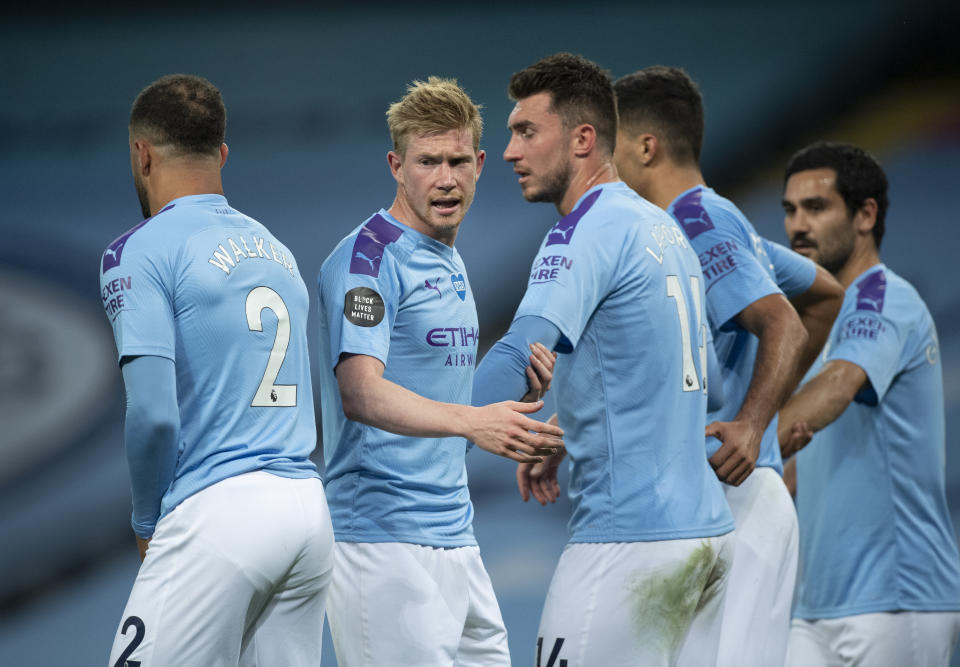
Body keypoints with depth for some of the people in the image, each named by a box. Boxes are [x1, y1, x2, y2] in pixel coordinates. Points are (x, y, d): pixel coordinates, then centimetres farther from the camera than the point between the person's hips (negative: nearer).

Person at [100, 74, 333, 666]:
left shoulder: (141, 252, -5)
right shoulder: (277, 249, 18)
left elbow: (154, 413, -15)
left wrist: (147, 522, 1)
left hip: (215, 516, -7)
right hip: (309, 507, 7)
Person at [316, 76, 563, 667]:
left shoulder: (450, 262, 19)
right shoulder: (368, 258, -10)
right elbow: (361, 394, -24)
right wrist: (469, 421, -38)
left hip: (455, 538, 9)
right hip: (385, 543, -9)